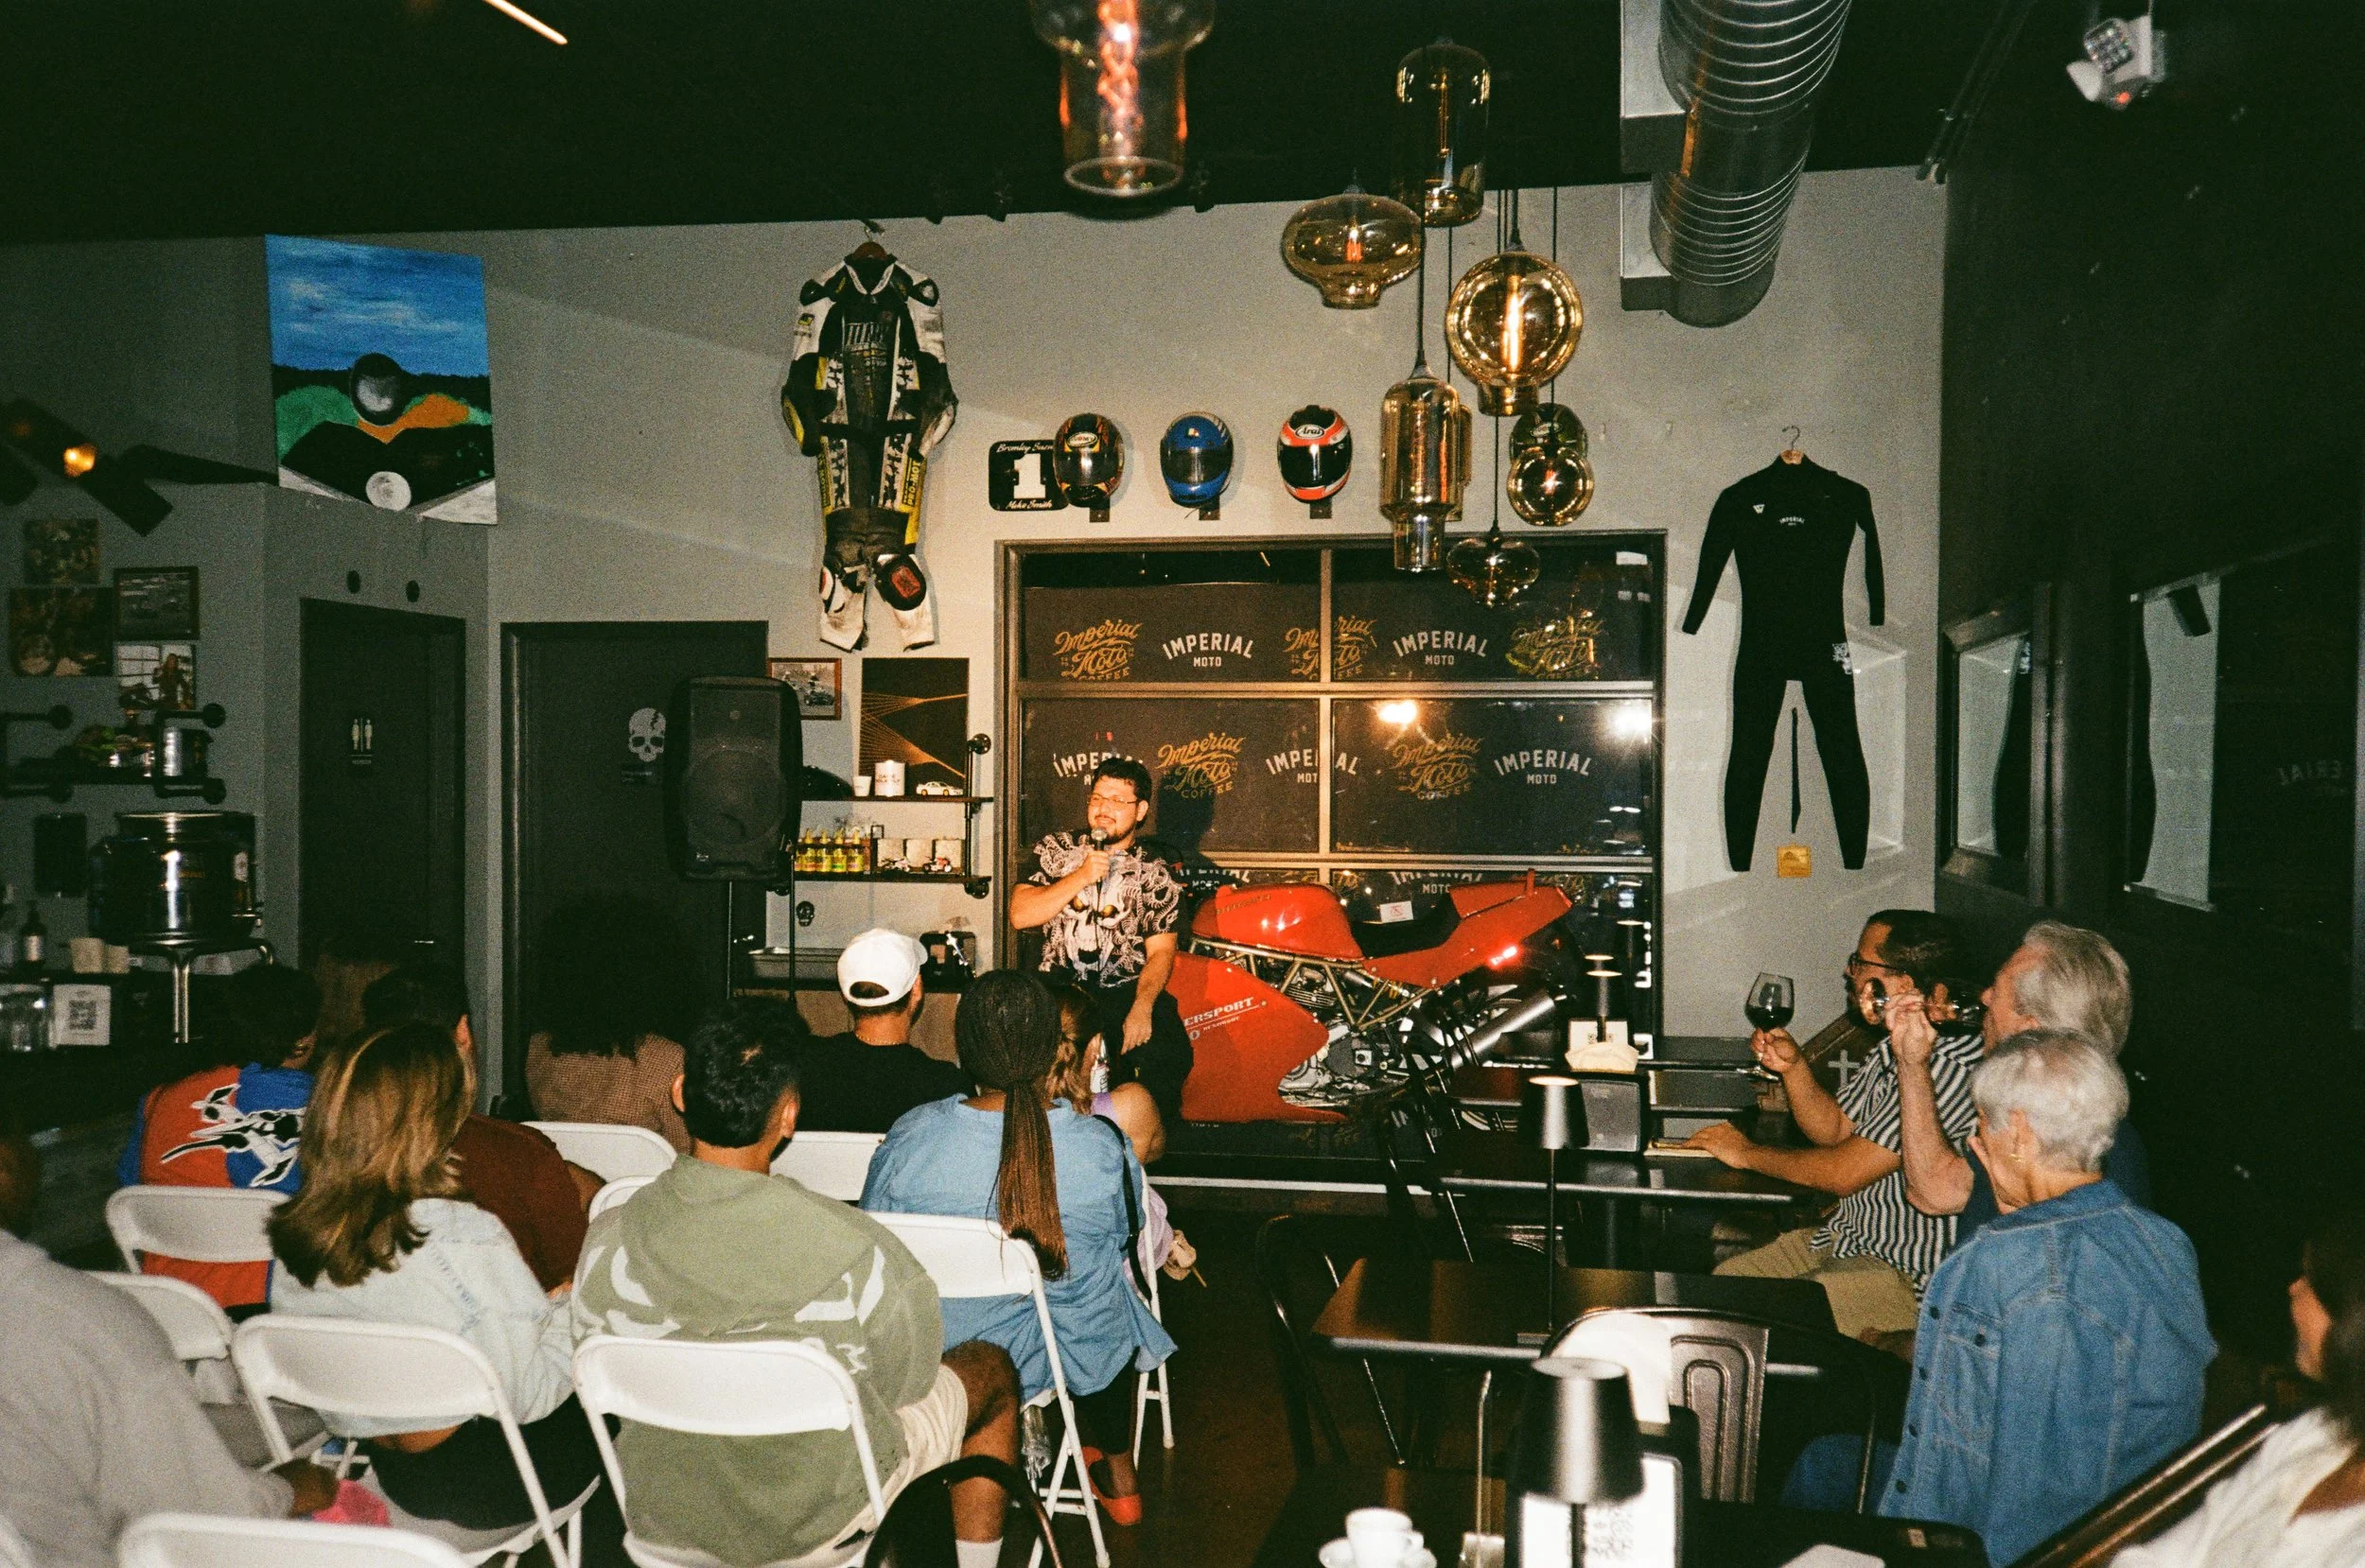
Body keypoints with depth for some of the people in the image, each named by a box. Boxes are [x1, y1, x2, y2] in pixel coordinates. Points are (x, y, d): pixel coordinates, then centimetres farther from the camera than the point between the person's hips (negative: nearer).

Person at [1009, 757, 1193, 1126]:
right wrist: (1080, 877, -11)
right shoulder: (1056, 851, 12)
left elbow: (1160, 950, 0)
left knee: (1167, 1053, -27)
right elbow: (1019, 915, -1)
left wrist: (1141, 1007, -18)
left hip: (1127, 992, 0)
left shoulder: (1156, 875, 10)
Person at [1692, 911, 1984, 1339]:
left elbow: (1846, 1171, -24)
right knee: (1725, 1277, 8)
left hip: (1909, 1271, -10)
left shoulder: (1953, 1063, -27)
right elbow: (1833, 1128, 18)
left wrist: (1747, 1153, -9)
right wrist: (1793, 1066, -1)